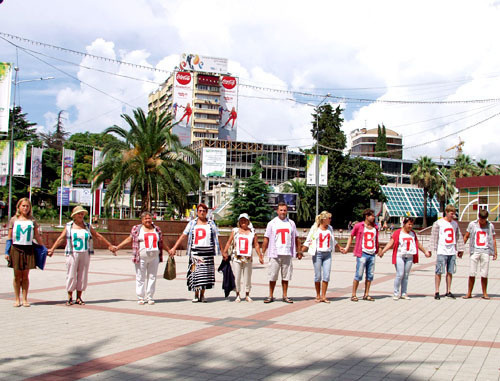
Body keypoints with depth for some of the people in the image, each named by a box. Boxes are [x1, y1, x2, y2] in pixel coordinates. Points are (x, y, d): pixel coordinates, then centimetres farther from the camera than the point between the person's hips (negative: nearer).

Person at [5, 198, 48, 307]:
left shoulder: (32, 220, 7)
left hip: (28, 249, 1)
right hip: (16, 249, 0)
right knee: (17, 276, 3)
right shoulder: (14, 220, 6)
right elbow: (9, 237, 7)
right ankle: (17, 299, 10)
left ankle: (25, 299, 8)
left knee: (25, 276, 2)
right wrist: (7, 252, 1)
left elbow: (37, 236, 11)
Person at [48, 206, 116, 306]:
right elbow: (61, 238, -2)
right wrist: (52, 249, -12)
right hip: (72, 254, -2)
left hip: (85, 254, 2)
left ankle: (79, 297, 12)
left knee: (82, 276, 3)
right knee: (71, 275, -2)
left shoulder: (87, 226, 12)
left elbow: (98, 236, 15)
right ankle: (69, 298, 8)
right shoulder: (69, 226, 6)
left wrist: (109, 245, 15)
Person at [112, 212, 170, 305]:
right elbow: (129, 239, 9)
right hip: (141, 258, -2)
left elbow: (161, 242, 22)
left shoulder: (156, 229, 13)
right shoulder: (136, 229, 6)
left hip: (154, 257, 2)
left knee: (152, 277, 3)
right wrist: (117, 247, 4)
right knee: (140, 278, 0)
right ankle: (141, 298, 8)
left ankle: (150, 297, 10)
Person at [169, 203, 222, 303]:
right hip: (195, 251, 0)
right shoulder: (192, 223, 10)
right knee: (195, 272, -5)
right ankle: (196, 295, 4)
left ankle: (202, 295, 11)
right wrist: (174, 248, -1)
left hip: (207, 251, 1)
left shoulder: (211, 224, 11)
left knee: (205, 273, 1)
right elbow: (183, 236, 7)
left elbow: (217, 238, 10)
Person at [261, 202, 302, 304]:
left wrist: (299, 251, 11)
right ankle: (271, 296, 12)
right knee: (272, 276, 2)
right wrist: (262, 253, -2)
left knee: (286, 276, 6)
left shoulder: (291, 223, 10)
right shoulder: (272, 223, 4)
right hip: (275, 254, -2)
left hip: (288, 254, 2)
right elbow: (266, 239, 3)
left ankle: (285, 296, 14)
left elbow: (296, 238, 15)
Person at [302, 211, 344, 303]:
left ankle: (323, 296, 4)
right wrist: (301, 251, -3)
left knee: (326, 276, -4)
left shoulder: (330, 228, 12)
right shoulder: (315, 228, 0)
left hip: (327, 254, 3)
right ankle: (318, 296, 14)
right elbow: (308, 241, 2)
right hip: (317, 254, -3)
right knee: (318, 276, 0)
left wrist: (339, 247, 34)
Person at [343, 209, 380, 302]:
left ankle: (366, 295, 16)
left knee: (370, 275, 7)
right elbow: (351, 236, 7)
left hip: (372, 254, 5)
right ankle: (353, 295, 3)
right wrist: (347, 248, 1)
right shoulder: (359, 226, 0)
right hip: (362, 254, -5)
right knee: (359, 275, -5)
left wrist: (378, 250, 23)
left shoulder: (375, 227, 13)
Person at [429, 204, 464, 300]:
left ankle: (448, 292, 16)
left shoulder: (455, 223, 12)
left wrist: (460, 249, 15)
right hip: (442, 252, -4)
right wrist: (431, 249, -10)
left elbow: (459, 237, 18)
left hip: (452, 252, 5)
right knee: (439, 272, -3)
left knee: (450, 272, 7)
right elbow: (434, 237, -5)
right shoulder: (438, 223, -2)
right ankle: (437, 292, 4)